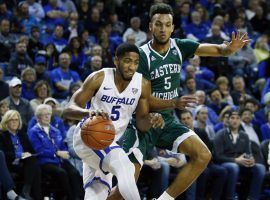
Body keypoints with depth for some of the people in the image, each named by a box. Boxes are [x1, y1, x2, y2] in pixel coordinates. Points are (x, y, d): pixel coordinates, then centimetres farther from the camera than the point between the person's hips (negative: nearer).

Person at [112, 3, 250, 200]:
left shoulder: (180, 47, 0)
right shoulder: (142, 55, -15)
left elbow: (217, 49, -3)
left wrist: (230, 48, -27)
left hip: (167, 121, 5)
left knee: (203, 156, -12)